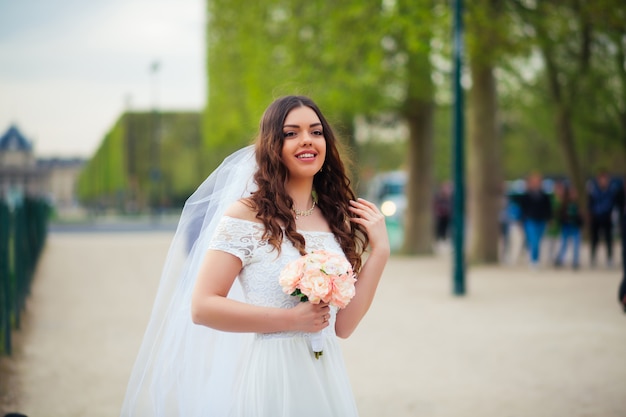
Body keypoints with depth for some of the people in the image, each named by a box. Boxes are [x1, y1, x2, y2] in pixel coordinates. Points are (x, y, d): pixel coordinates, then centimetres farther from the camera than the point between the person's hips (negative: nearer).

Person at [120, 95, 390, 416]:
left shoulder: (338, 220, 5)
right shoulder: (246, 214, -9)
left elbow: (342, 326, 2)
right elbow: (202, 307, -14)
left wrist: (379, 252, -4)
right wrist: (291, 319, -17)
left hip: (324, 379, 5)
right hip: (266, 378, -5)